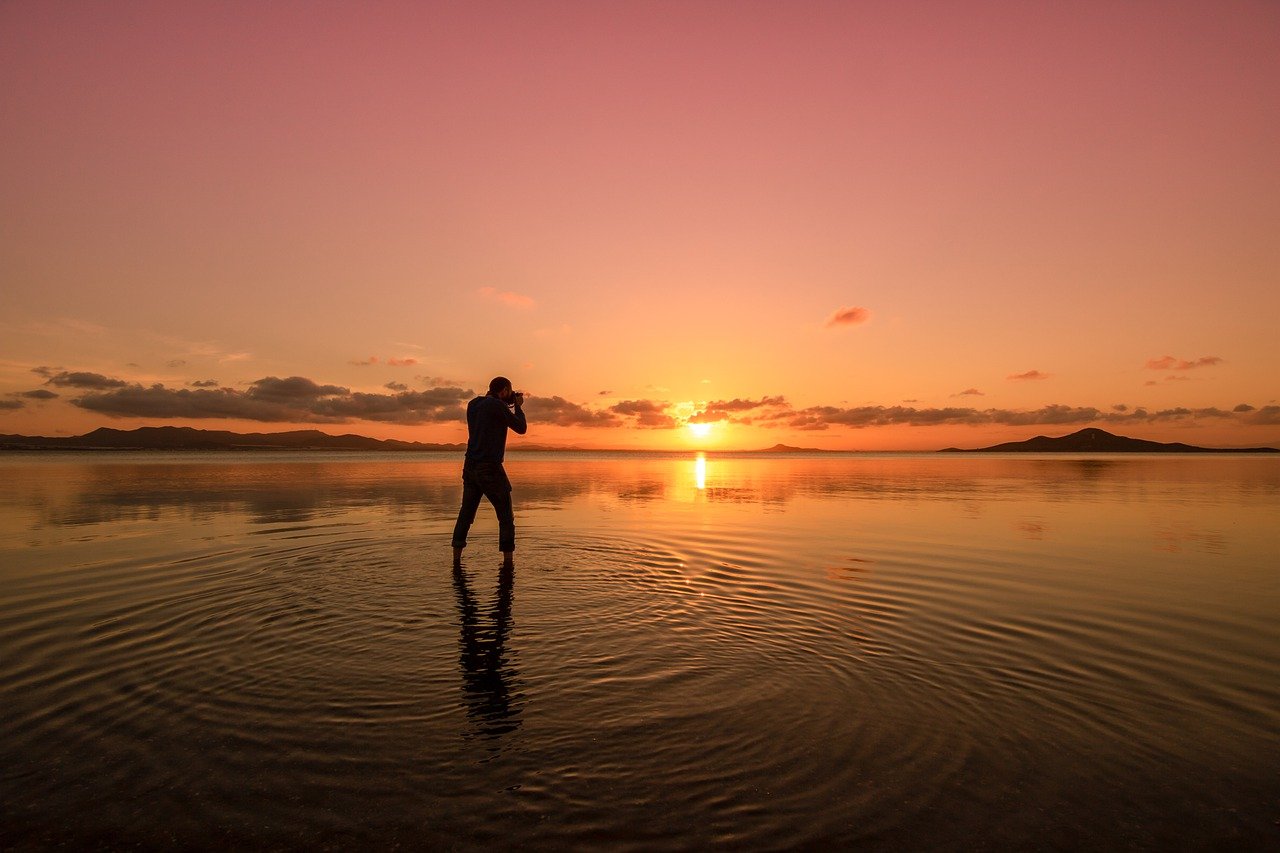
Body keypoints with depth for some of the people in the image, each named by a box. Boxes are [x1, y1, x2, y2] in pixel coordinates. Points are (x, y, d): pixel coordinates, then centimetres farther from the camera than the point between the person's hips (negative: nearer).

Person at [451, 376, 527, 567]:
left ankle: (456, 559, 15)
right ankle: (507, 562, 5)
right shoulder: (497, 406, -12)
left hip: (470, 466, 7)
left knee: (466, 514, 13)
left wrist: (509, 406, 19)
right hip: (489, 468, -7)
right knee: (506, 517, 3)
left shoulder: (473, 405, 11)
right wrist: (518, 406, 9)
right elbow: (521, 428, -5)